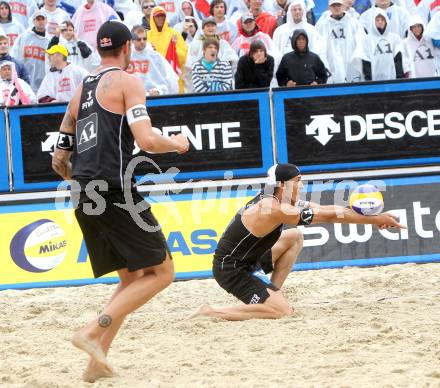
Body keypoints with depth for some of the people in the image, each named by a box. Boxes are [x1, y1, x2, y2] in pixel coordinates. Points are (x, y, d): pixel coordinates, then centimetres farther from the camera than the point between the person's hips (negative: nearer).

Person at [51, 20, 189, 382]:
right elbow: (147, 140, -15)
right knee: (162, 272, 1)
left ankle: (97, 361, 8)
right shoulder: (127, 82, -2)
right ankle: (93, 332, -12)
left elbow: (59, 160, 21)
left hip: (84, 202, 8)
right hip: (116, 193, -8)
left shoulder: (80, 91, 20)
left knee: (132, 278, 18)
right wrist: (177, 144, 5)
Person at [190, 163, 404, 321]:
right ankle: (211, 313, -12)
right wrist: (374, 220, -18)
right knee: (282, 311, -18)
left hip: (246, 260, 10)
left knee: (294, 237, 13)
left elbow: (324, 210, 4)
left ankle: (272, 294, 11)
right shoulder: (276, 209, -25)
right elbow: (328, 216, -23)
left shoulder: (274, 199, 4)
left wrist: (373, 218, -3)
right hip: (230, 270, -10)